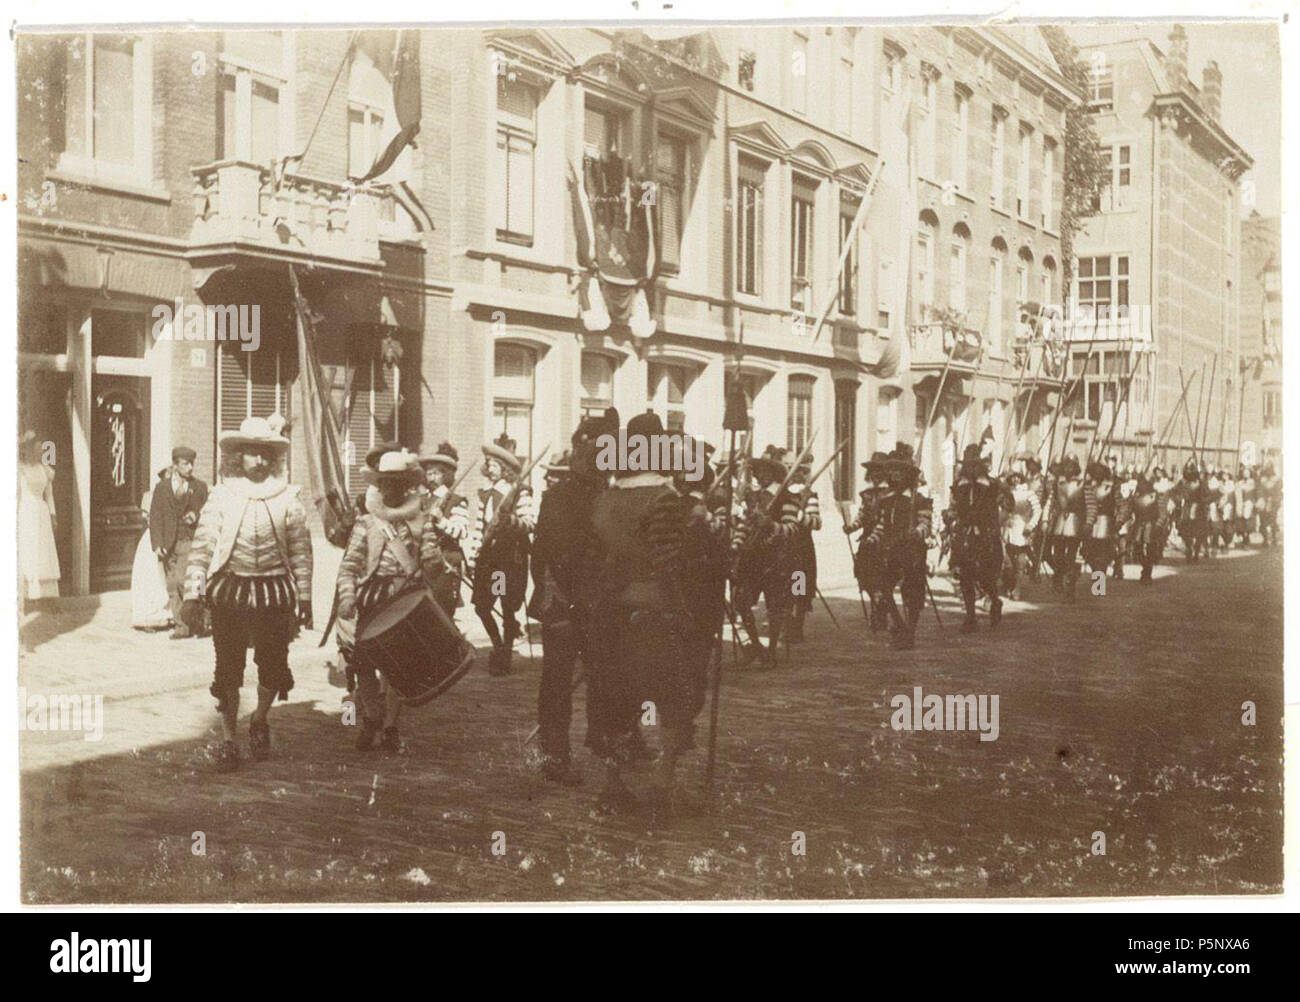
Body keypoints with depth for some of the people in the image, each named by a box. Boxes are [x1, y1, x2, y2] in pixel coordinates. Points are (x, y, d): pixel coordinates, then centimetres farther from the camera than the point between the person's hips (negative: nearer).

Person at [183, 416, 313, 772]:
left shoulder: (288, 498, 2)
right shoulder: (221, 496, 1)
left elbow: (301, 552, 5)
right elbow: (201, 548, 0)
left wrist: (303, 602, 4)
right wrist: (192, 594, -5)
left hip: (274, 592, 1)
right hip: (229, 590, 0)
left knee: (273, 666, 3)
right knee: (228, 669, 3)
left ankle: (260, 720, 31)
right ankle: (228, 739, 15)